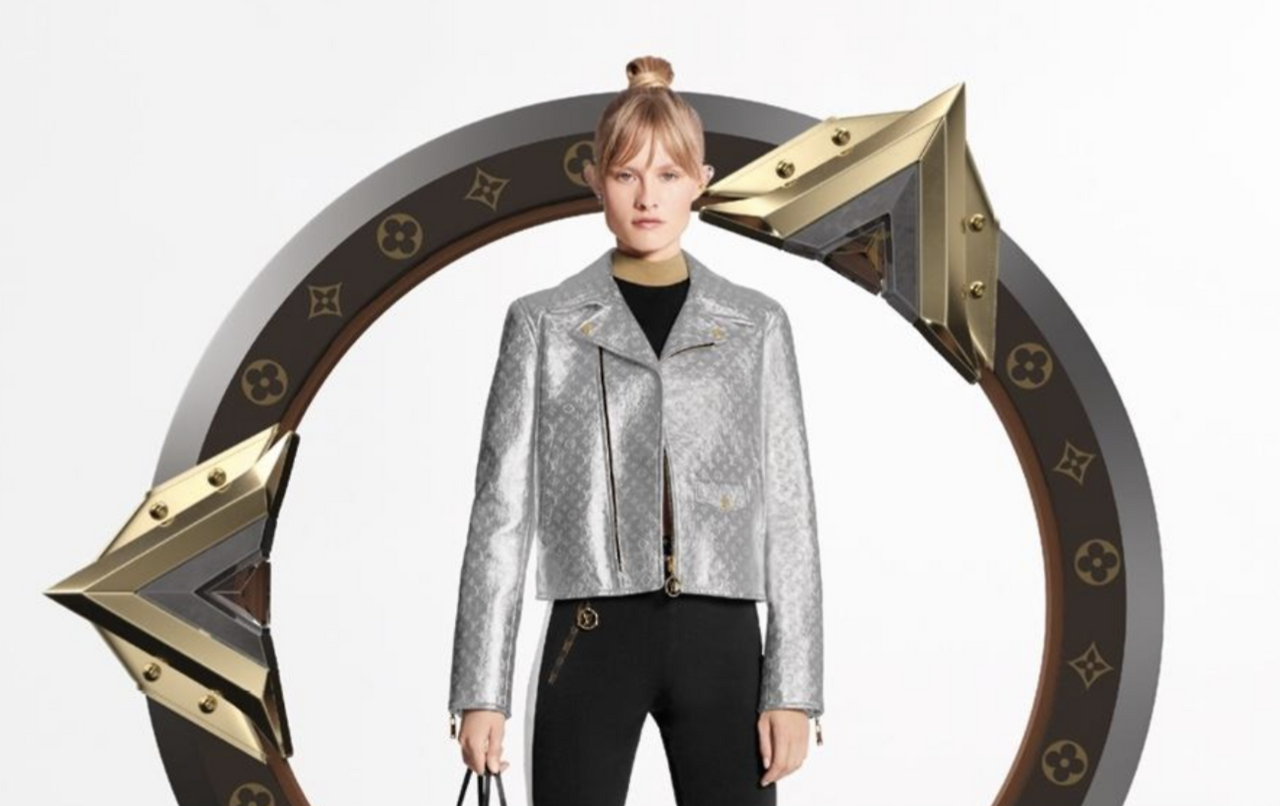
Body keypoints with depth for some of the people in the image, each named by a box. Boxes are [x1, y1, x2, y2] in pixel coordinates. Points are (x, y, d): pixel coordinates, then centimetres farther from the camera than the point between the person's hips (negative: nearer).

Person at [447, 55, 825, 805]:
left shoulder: (756, 324, 7)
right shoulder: (544, 323, 4)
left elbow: (788, 512, 5)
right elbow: (503, 512, 2)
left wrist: (794, 685, -1)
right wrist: (481, 688, -2)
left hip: (719, 644, 1)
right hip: (594, 645, -1)